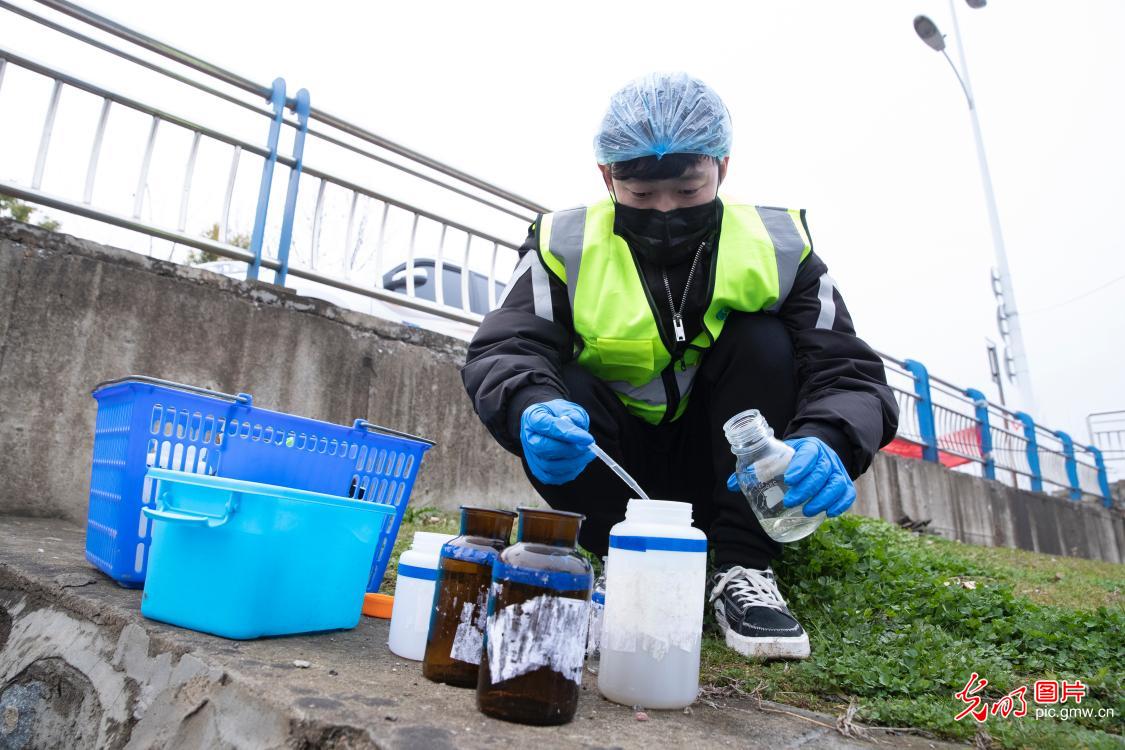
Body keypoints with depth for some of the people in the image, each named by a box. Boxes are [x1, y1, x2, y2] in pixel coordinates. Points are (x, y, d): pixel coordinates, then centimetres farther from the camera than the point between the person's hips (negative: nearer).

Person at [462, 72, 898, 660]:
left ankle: (743, 567, -16)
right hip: (610, 466, 0)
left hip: (725, 470, 1)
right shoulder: (566, 245, -12)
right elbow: (504, 350, -23)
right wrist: (532, 409, -47)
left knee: (763, 341, -23)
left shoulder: (777, 245, -11)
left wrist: (828, 444, -40)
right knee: (558, 391, -29)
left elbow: (848, 371, -17)